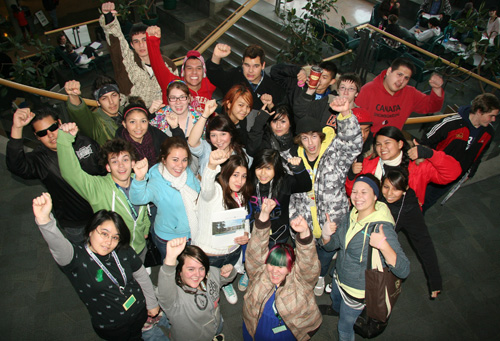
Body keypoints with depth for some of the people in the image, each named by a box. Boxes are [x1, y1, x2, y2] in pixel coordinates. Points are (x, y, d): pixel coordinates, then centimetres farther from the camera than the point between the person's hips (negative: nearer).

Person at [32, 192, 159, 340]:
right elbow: (58, 245, -45)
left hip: (140, 312, 3)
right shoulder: (77, 258, -24)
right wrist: (44, 219, -64)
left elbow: (142, 276, 2)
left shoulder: (124, 251, -11)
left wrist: (152, 303, 10)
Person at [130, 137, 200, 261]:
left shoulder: (188, 173, -9)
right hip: (169, 240, -5)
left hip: (195, 234, 5)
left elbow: (199, 191, 11)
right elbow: (138, 199, -48)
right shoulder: (157, 182, -27)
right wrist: (139, 178, -65)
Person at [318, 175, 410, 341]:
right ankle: (336, 310, 72)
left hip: (357, 289, -7)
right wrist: (326, 235, -24)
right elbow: (331, 245, -1)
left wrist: (384, 246, -54)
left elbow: (403, 271, -37)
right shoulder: (351, 217, -12)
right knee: (334, 297, 38)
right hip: (339, 277, 7)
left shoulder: (383, 228, -32)